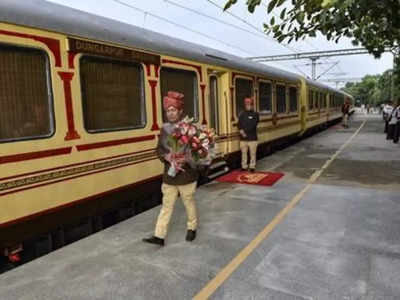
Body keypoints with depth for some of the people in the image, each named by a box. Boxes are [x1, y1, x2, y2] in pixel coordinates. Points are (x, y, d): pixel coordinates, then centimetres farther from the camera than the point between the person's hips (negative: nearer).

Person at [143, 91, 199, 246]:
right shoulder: (165, 128, 4)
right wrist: (166, 157, -14)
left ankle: (192, 228, 38)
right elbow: (159, 149, 5)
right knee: (167, 205, 10)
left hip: (186, 174, -4)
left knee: (189, 202, 15)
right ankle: (159, 236, 15)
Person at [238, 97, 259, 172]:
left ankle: (252, 167, 13)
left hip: (252, 138, -2)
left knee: (253, 153, 2)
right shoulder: (242, 114, 9)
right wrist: (241, 131, -15)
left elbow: (254, 125, -11)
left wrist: (244, 131, -15)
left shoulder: (255, 114, -1)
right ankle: (244, 166, 19)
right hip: (243, 138, 3)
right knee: (244, 153, 9)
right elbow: (239, 124, 5)